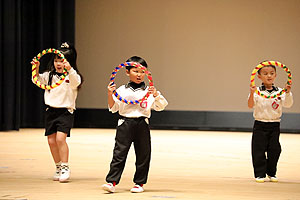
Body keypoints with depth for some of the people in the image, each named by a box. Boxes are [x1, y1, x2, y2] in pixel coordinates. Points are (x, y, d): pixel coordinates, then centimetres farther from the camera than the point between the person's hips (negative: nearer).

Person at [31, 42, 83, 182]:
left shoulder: (72, 76, -7)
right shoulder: (50, 75, 9)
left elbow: (76, 82, -27)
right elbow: (38, 80, 5)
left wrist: (70, 69, -45)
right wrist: (36, 69, -13)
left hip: (65, 111, -5)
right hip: (51, 111, 6)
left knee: (60, 138, -19)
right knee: (51, 140, 6)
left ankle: (65, 168, -10)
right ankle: (58, 168, 21)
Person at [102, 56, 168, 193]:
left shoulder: (149, 91, 6)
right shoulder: (121, 91, 6)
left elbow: (160, 107, 3)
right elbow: (113, 108, 7)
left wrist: (155, 95, -13)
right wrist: (110, 94, -7)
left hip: (142, 125, 1)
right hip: (125, 124, -1)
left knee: (143, 155, 6)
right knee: (119, 153, -5)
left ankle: (139, 183, 17)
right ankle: (112, 182, -6)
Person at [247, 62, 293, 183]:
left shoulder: (279, 92, 2)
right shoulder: (257, 92, -5)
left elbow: (288, 104, -7)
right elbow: (250, 105, -14)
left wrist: (288, 93, -22)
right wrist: (252, 94, -29)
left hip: (274, 125, 2)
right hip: (260, 126, -2)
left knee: (274, 150, 5)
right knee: (259, 151, -2)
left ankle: (271, 173, 20)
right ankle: (260, 174, 7)